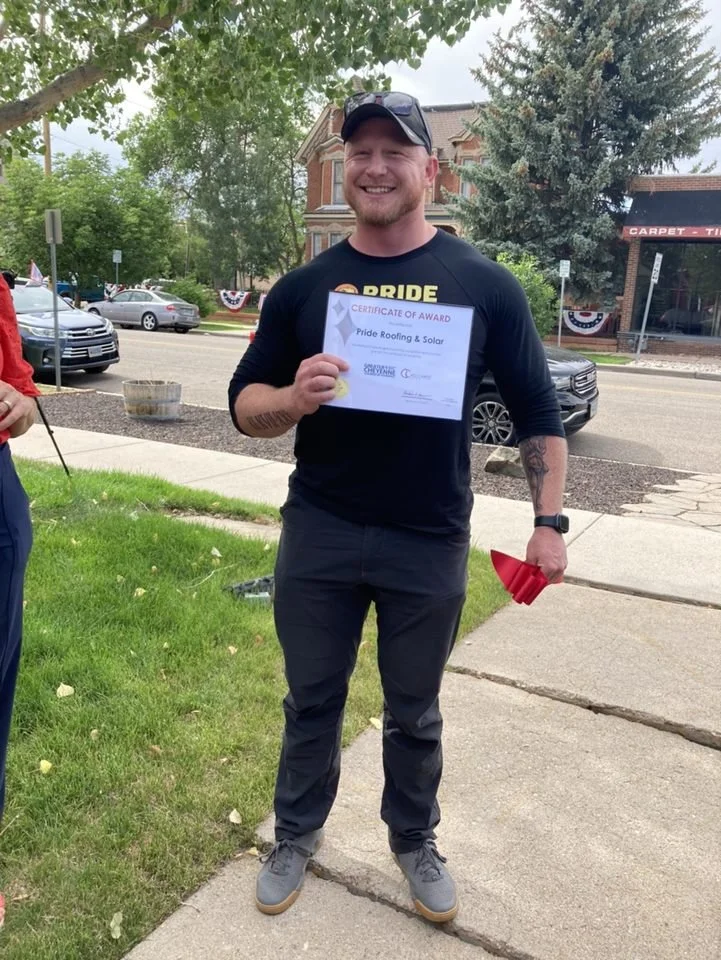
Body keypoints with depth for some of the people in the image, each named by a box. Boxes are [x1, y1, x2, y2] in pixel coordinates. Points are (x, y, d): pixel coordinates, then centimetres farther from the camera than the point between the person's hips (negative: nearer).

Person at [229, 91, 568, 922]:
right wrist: (292, 399, -21)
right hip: (317, 536, 2)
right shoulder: (302, 287, 1)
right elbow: (244, 405, 2)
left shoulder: (484, 286, -3)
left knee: (413, 713, 17)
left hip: (430, 545, -1)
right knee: (311, 701, 17)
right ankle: (296, 834, 41)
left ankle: (415, 841, 42)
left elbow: (536, 410, 2)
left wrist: (549, 520, -4)